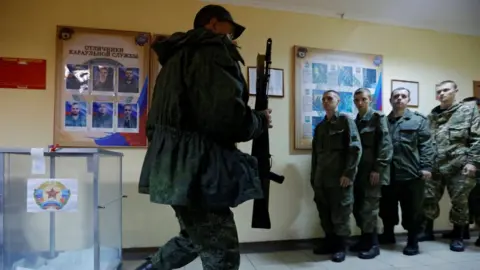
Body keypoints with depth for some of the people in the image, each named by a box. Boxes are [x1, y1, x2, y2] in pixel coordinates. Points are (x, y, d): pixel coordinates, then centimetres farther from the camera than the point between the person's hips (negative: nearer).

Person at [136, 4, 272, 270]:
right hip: (195, 170, -10)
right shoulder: (212, 51, -9)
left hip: (178, 165, 10)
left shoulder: (179, 55, 22)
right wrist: (260, 121, -4)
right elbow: (226, 116, -22)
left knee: (195, 237, 27)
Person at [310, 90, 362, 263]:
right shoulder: (320, 127, 18)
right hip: (321, 178, 6)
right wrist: (313, 177, 13)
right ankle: (330, 242, 25)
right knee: (324, 213, 11)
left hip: (339, 176, -6)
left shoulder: (345, 121, 0)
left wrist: (348, 173, -16)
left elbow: (356, 148, -9)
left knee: (340, 213, 3)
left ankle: (340, 246, 15)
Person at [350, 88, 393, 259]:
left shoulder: (378, 117, -2)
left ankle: (373, 245, 10)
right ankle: (365, 239, 22)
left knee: (369, 209, -3)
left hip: (372, 171, -6)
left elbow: (385, 145, -11)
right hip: (359, 172, 6)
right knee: (358, 209, 9)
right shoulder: (355, 121, 15)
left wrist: (378, 169, -17)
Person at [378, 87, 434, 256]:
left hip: (411, 174, -3)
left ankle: (412, 241, 21)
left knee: (412, 210, 6)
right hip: (388, 174, 3)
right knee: (387, 207, 14)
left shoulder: (419, 120, 4)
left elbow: (426, 146, -3)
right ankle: (388, 234, 32)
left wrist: (426, 167, -12)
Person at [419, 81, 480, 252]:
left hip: (460, 166, -3)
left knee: (460, 202, 6)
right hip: (435, 166, 3)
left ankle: (458, 237, 20)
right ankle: (427, 230, 24)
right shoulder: (432, 116, 12)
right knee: (429, 199, 7)